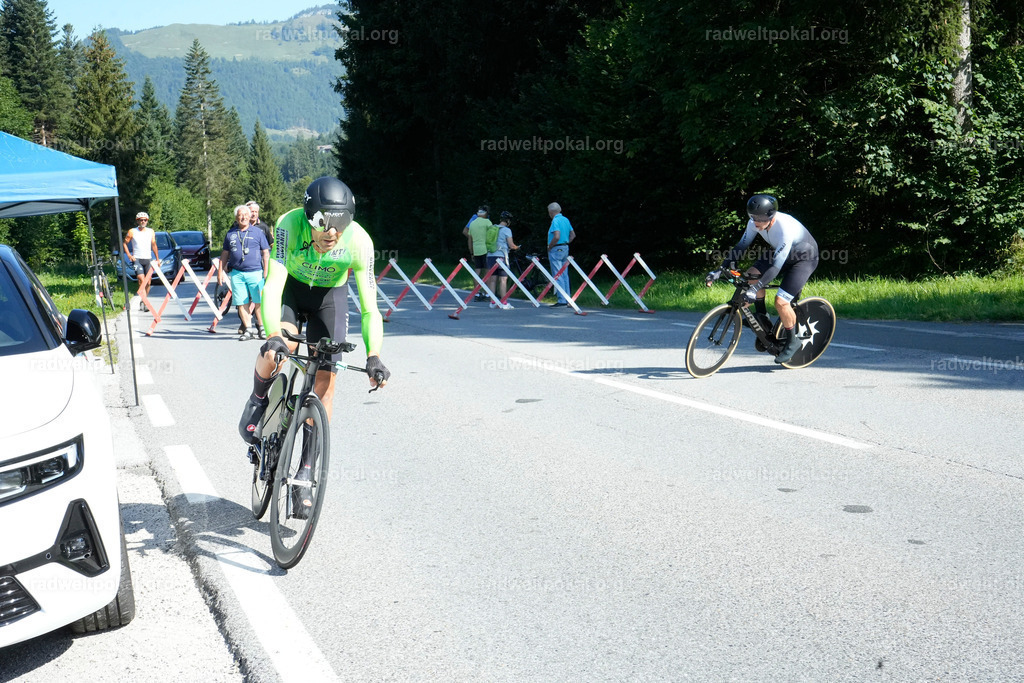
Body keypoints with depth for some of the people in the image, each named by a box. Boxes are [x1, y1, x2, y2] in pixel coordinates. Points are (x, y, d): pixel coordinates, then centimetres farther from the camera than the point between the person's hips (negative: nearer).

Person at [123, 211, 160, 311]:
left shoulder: (151, 232, 11)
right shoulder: (132, 232, 3)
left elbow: (154, 245, 16)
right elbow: (124, 243, 9)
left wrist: (157, 259, 14)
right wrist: (129, 255, -3)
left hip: (148, 259, 3)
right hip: (137, 259, -3)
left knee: (148, 282, 2)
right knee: (142, 280, -20)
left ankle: (144, 301, 16)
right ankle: (143, 302, -26)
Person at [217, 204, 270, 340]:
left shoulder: (257, 232, 7)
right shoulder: (230, 234, 13)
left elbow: (266, 253, 7)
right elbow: (225, 254, 20)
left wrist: (266, 272, 0)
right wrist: (220, 271, 13)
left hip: (255, 273, -2)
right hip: (236, 273, 2)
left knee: (259, 302, -6)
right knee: (241, 303, 0)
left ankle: (262, 329, 5)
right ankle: (248, 330, 7)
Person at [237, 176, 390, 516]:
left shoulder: (359, 242, -30)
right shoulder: (290, 225, -33)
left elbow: (370, 309, -27)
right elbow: (272, 286, -39)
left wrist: (373, 357, -39)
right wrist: (273, 336, -54)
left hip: (330, 296, 1)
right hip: (291, 287, -1)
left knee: (325, 382, -6)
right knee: (279, 349, -31)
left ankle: (305, 475, 5)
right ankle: (258, 400, 6)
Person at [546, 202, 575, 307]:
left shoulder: (555, 221, -14)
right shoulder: (566, 220, 12)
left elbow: (557, 237, -25)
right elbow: (573, 234, 16)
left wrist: (549, 247, -13)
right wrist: (566, 243, 14)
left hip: (556, 250, -9)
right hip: (565, 248, 9)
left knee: (558, 276, -7)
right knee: (565, 275, 12)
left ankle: (561, 300, -9)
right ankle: (567, 299, 14)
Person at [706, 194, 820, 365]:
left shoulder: (785, 229, -38)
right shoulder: (755, 223, -17)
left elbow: (776, 266, -40)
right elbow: (740, 246, -10)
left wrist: (754, 290, -46)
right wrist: (720, 270, -19)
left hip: (805, 258, -7)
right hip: (783, 254, 8)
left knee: (781, 302, -20)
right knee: (752, 274, -14)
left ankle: (792, 341, 3)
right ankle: (762, 317, 4)